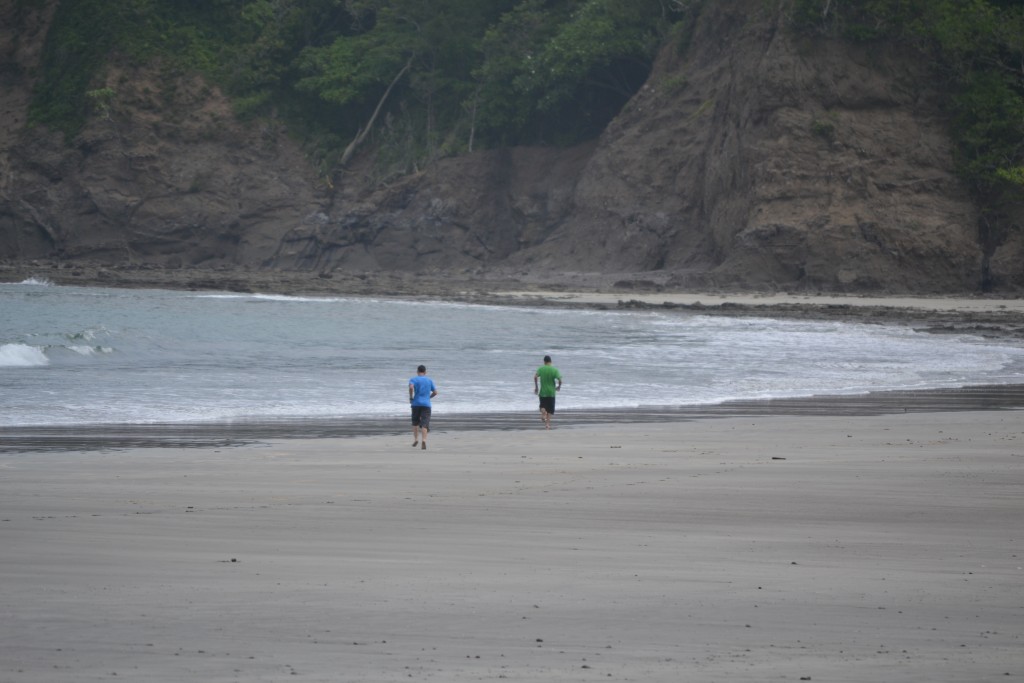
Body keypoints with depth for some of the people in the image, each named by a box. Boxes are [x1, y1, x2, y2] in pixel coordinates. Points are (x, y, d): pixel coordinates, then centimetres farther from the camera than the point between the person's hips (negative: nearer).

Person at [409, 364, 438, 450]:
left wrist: (411, 397, -5)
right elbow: (435, 392, 11)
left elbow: (411, 387, -18)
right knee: (424, 424, -7)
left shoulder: (413, 380, 3)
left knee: (415, 422, 18)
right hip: (426, 404, 1)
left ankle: (416, 439, 14)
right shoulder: (429, 380, 12)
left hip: (416, 404, -1)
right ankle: (424, 441, -24)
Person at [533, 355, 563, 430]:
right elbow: (559, 380, -12)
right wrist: (559, 386, 9)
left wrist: (536, 387, -5)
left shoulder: (540, 369, -1)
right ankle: (548, 423, -3)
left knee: (543, 406, 15)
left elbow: (535, 377, -16)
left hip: (542, 392, 0)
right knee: (550, 409, 6)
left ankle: (543, 414, -18)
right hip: (551, 392, 0)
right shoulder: (554, 370, -3)